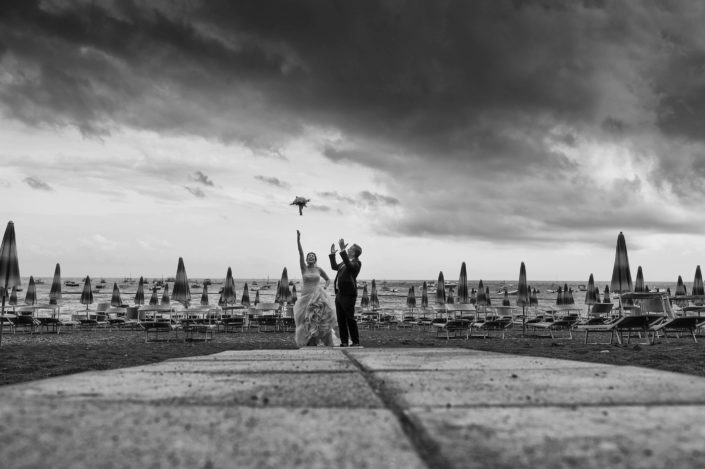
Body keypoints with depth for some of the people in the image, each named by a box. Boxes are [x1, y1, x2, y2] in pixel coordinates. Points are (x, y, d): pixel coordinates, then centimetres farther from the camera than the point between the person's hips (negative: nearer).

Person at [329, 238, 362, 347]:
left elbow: (349, 265, -31)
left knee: (350, 319, -5)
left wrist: (342, 250, -35)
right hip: (339, 294, 9)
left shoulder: (356, 263, -10)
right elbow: (334, 266, 29)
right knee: (341, 320, 10)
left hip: (348, 295, -9)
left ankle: (356, 342, 2)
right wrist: (332, 253, 20)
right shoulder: (345, 262, 17)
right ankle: (344, 342, 16)